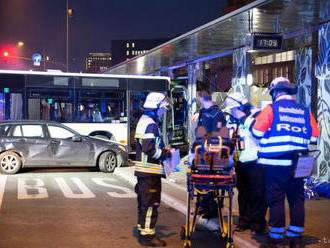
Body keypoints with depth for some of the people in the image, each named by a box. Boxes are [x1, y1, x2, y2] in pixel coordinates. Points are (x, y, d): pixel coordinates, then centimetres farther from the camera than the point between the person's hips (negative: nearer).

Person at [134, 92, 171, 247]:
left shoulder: (143, 121, 16)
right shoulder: (151, 125, -18)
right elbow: (149, 149, -25)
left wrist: (161, 149, 15)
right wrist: (164, 154, -12)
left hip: (143, 170, 11)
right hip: (150, 172, -11)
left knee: (143, 202, 18)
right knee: (150, 204, -4)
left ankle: (143, 230, 28)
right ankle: (147, 235, 1)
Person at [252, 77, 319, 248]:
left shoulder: (271, 109, -4)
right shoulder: (304, 112, 8)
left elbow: (257, 132, -3)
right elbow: (313, 136, 9)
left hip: (275, 163, -3)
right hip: (297, 164, 4)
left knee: (276, 200, 2)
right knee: (296, 199, 10)